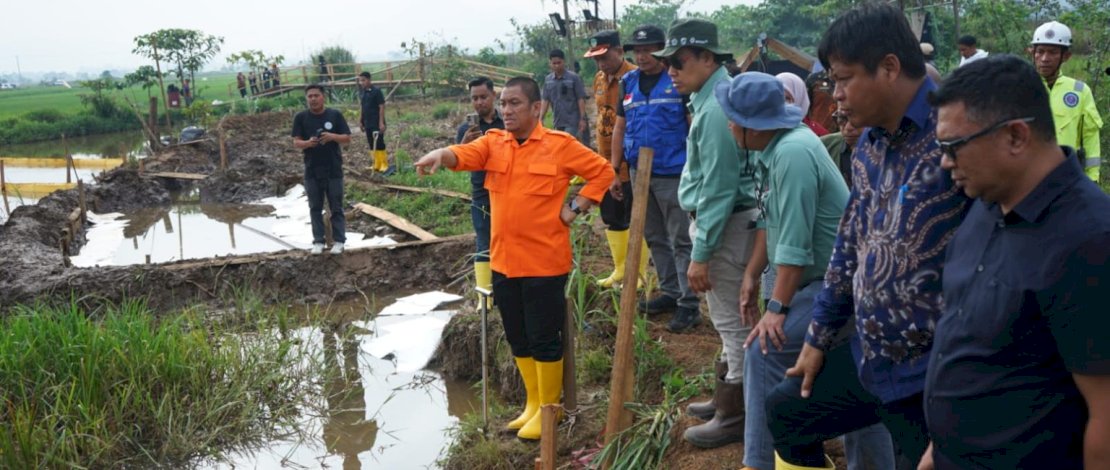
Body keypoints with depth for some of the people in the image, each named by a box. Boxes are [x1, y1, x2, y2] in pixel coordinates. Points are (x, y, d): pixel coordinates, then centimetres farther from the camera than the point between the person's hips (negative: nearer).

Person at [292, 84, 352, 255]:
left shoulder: (335, 115, -3)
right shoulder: (301, 117, 0)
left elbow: (347, 139, -1)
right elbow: (296, 142, -2)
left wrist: (332, 136, -21)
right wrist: (308, 143, -24)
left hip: (333, 170, -1)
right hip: (312, 171, 1)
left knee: (336, 208, 5)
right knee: (315, 208, 8)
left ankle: (339, 241, 13)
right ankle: (318, 241, 17)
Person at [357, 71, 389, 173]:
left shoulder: (376, 91, -11)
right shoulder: (362, 92, 8)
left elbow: (382, 107, -12)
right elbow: (361, 107, 15)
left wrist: (381, 122, -16)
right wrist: (360, 121, 12)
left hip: (377, 123, -7)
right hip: (367, 123, 7)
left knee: (379, 144, -5)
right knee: (372, 145, 9)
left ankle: (384, 165, 2)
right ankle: (377, 165, 16)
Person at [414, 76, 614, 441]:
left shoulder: (560, 145, -6)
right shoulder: (493, 142, 6)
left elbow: (603, 172, 1)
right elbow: (465, 154, -14)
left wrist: (575, 208, -7)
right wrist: (442, 154, -36)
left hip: (544, 262, -5)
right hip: (503, 261, 5)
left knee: (544, 339, 4)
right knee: (518, 339, 16)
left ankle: (549, 408, 21)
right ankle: (532, 403, 32)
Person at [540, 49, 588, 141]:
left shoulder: (574, 78, -8)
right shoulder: (548, 80, 6)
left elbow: (581, 99, -8)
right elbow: (545, 100, 8)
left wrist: (582, 119, -12)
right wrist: (540, 119, 0)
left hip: (572, 122, -5)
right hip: (558, 122, 6)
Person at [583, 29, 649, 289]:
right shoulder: (599, 79, 9)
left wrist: (617, 166, -19)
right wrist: (603, 157, 17)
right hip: (606, 161, 8)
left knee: (635, 219, 2)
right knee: (611, 218, 16)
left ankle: (639, 274, 14)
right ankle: (620, 270, 29)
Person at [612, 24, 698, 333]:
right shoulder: (628, 83, 8)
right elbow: (619, 128, 13)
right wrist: (614, 172, 9)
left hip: (673, 175, -6)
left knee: (681, 241, -1)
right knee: (655, 238, 15)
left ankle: (689, 303, 5)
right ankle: (670, 292, 28)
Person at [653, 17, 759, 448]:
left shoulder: (716, 109, -22)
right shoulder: (714, 97, 11)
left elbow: (718, 189, -24)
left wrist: (700, 254, -21)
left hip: (726, 225, -11)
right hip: (721, 219, 11)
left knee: (732, 320, -1)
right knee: (729, 319, 19)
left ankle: (734, 417, 10)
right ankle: (731, 398, 33)